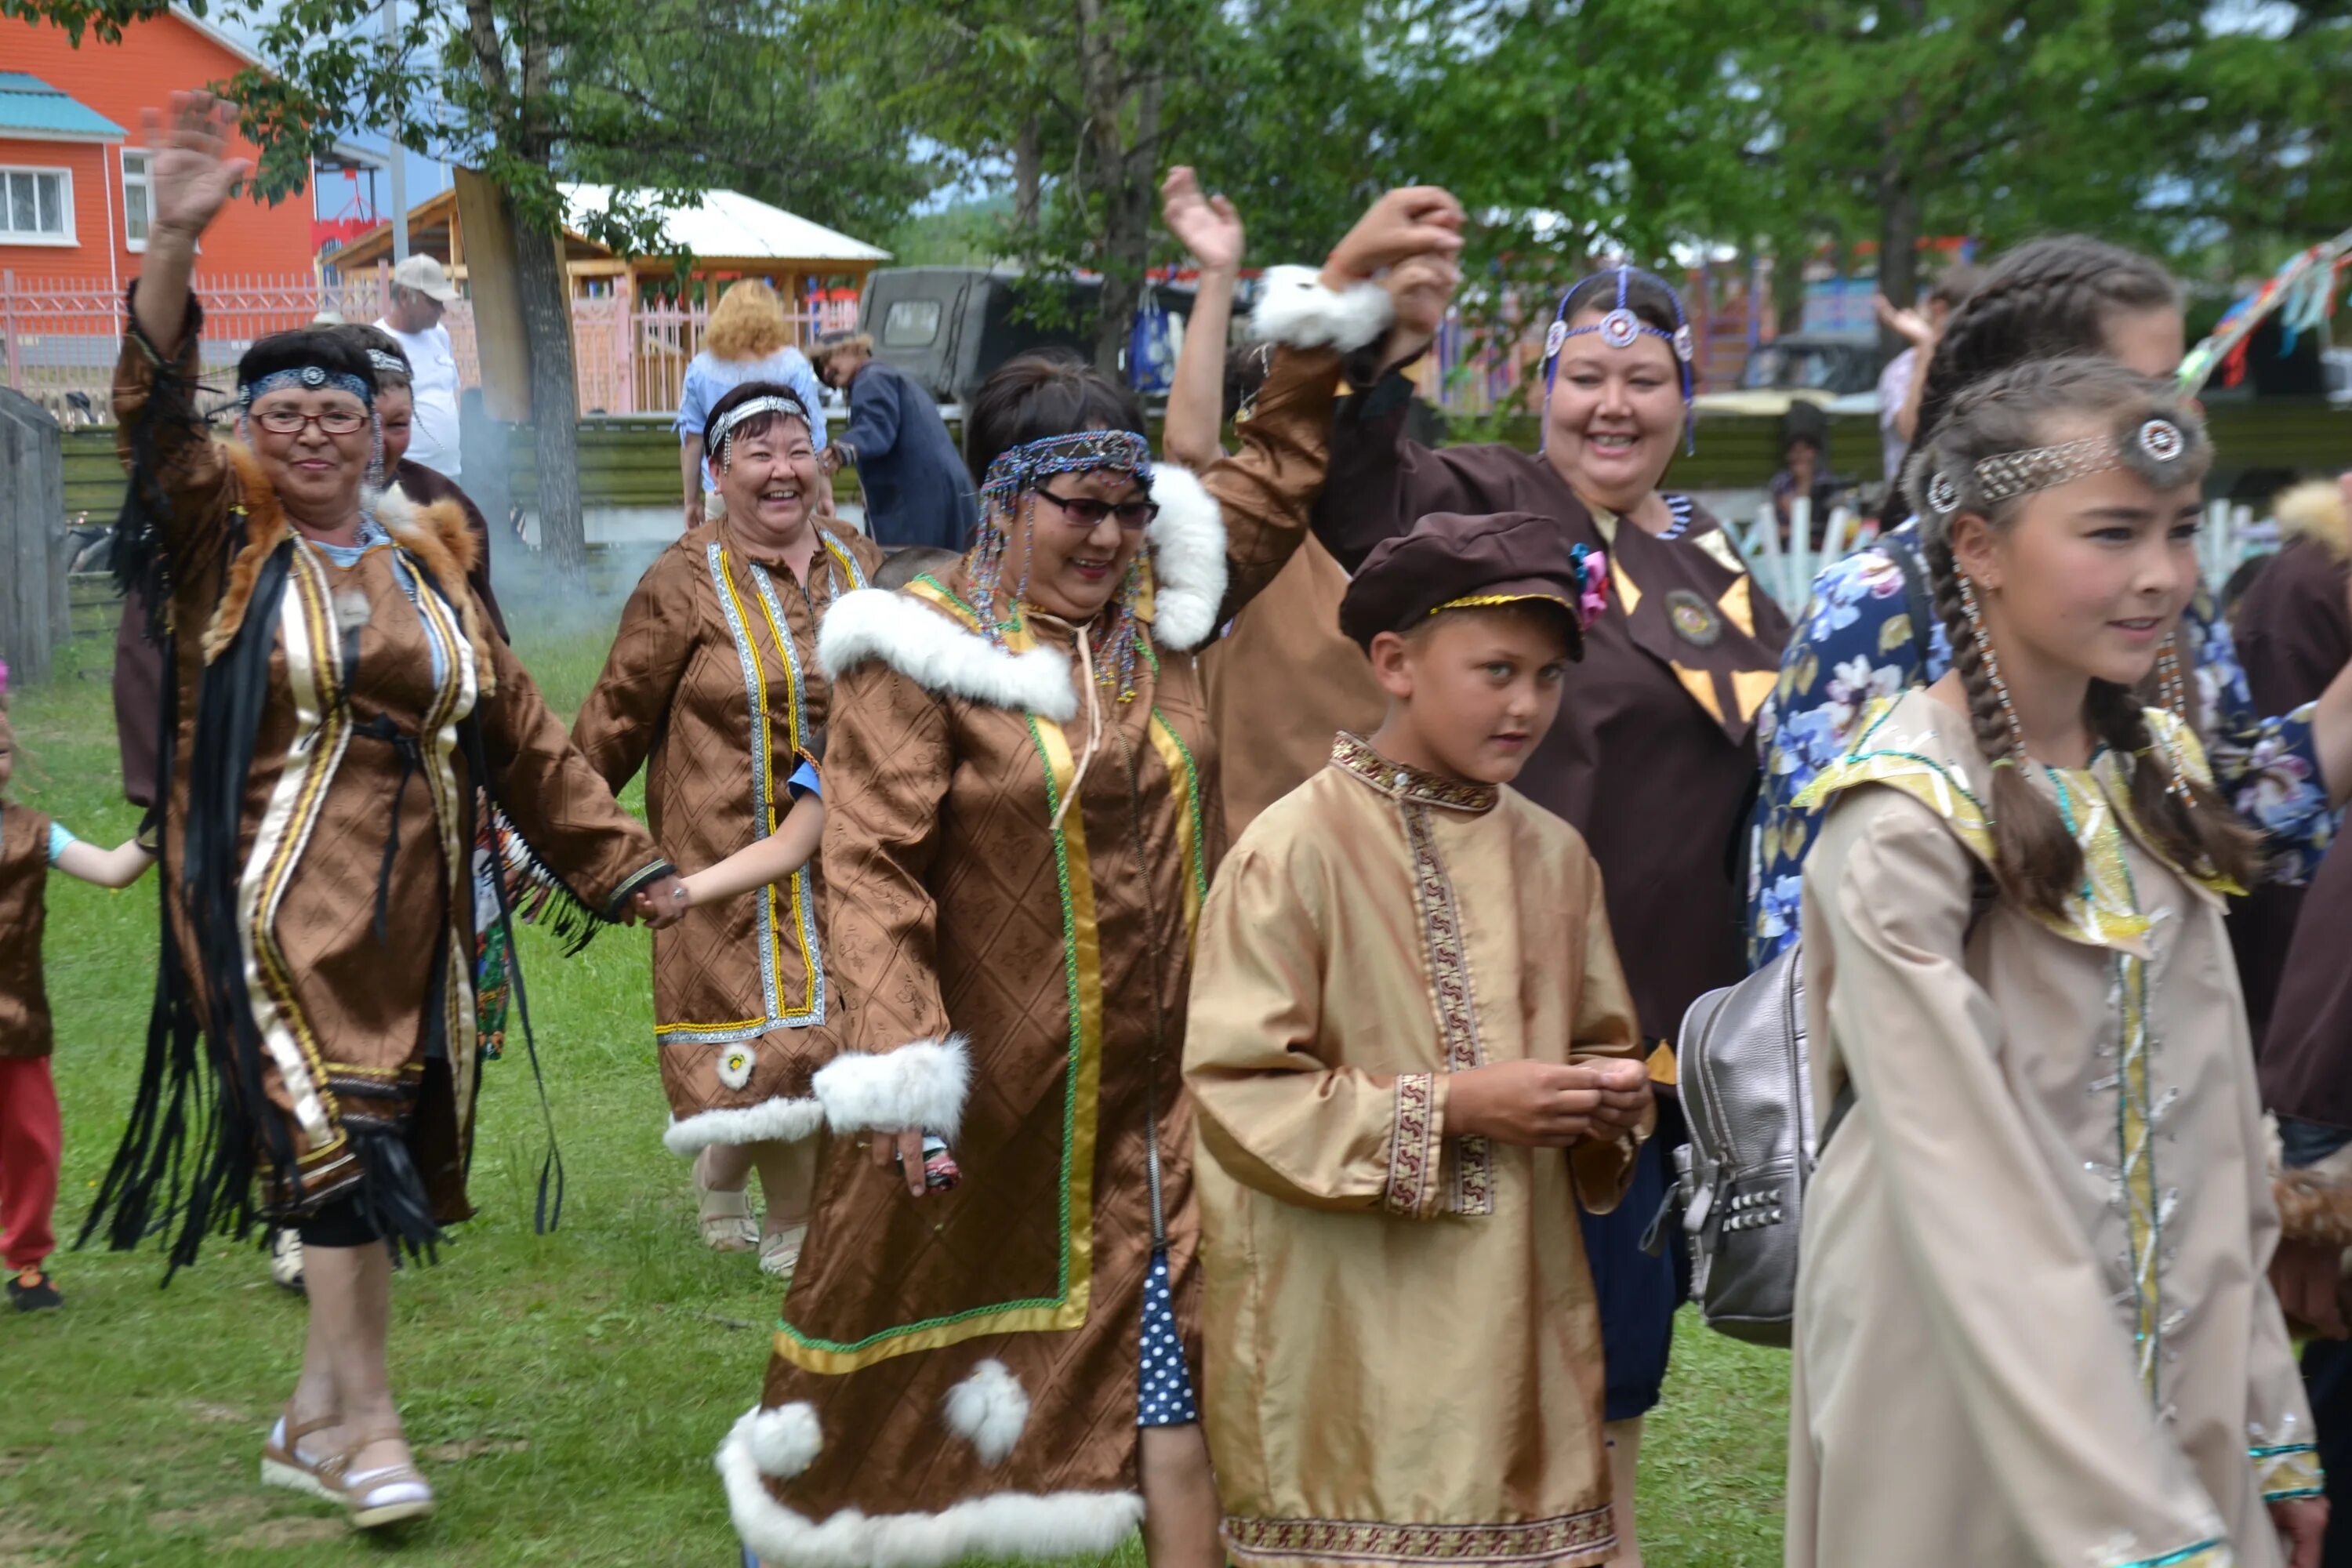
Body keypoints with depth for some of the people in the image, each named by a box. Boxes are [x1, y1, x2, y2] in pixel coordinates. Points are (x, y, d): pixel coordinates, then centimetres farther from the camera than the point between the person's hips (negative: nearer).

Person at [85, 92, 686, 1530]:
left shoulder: (430, 567, 13)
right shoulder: (222, 542, 2)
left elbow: (520, 738, 15)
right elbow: (156, 413, -15)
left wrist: (624, 865, 12)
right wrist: (177, 243, -28)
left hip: (407, 911, 5)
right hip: (274, 906, -4)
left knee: (371, 1163, 8)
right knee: (333, 1143, -11)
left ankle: (313, 1420, 21)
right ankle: (366, 1419, -1)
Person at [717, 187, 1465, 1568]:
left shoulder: (1159, 613, 6)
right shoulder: (918, 657, -9)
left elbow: (1278, 471, 15)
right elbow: (872, 870, -17)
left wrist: (1346, 279, 10)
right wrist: (903, 1063, -27)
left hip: (1152, 1108, 4)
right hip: (987, 1109, -4)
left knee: (1173, 1410, 1)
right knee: (902, 1399, 14)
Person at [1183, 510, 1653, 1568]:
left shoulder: (1553, 855, 8)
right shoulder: (1298, 847, -11)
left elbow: (1604, 1043, 20)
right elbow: (1237, 1088, -14)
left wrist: (1612, 1099, -3)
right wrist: (1452, 1107, -16)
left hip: (1518, 1311, 5)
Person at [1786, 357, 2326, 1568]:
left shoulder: (2155, 778, 4)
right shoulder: (1906, 821, -18)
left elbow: (2215, 1124, 6)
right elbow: (1967, 1190, -22)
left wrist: (2272, 1429, 6)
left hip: (2181, 1397, 6)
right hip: (1971, 1410, -6)